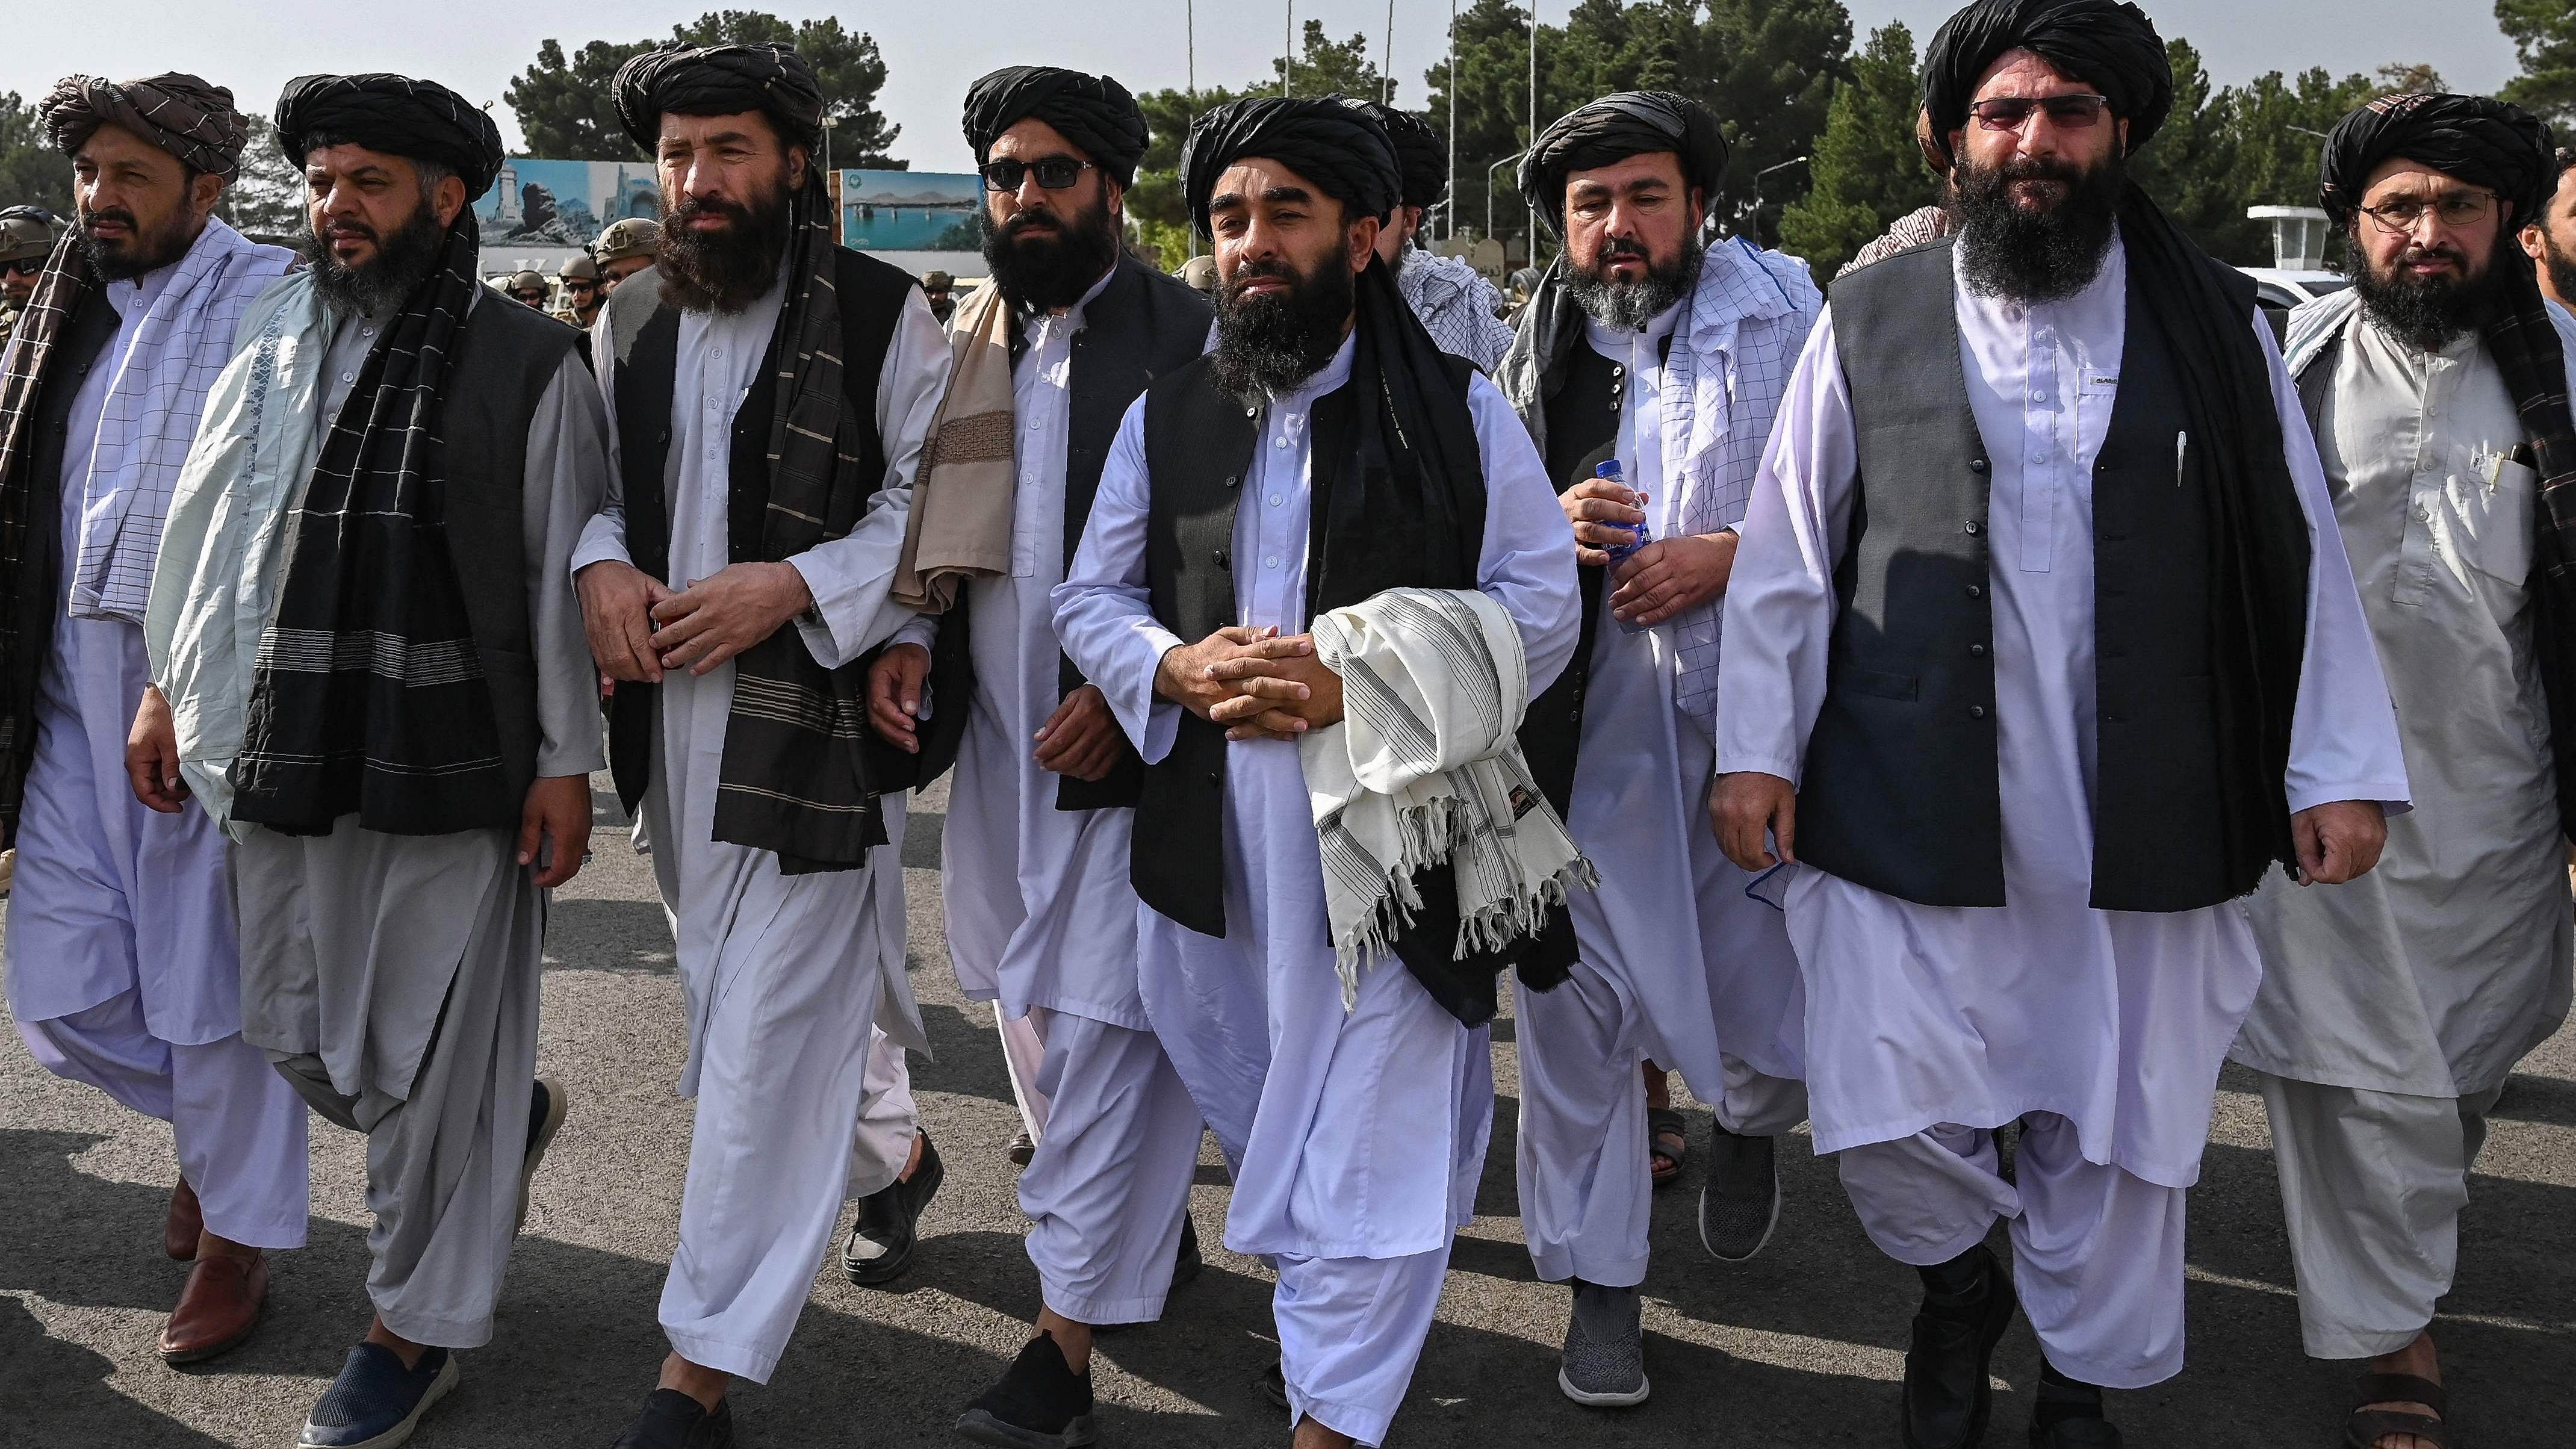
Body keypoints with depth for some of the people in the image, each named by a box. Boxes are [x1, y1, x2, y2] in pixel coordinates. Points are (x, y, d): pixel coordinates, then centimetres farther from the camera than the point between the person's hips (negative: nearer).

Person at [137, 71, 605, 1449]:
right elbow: (202, 522, 18)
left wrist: (566, 762, -7)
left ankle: (416, 1328, 23)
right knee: (298, 1035, 13)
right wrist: (170, 683, 16)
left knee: (431, 1062, 4)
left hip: (455, 765, -5)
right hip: (287, 753, 5)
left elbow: (561, 572, -4)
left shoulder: (529, 364, -4)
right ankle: (505, 1120, 40)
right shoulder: (269, 341, 10)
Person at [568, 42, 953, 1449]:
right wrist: (602, 564, -4)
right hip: (670, 713, 6)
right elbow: (590, 477, 19)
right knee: (728, 996, 18)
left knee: (771, 1034, -5)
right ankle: (894, 1141, 44)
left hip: (815, 715, -6)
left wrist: (789, 585, -19)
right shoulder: (631, 320, 11)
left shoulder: (882, 313, -6)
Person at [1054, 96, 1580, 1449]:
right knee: (1247, 1107, 19)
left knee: (1366, 1145, -1)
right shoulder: (1165, 416, 10)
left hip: (1389, 832, -4)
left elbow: (1538, 602, -4)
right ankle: (1308, 1263, 44)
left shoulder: (1460, 412, -1)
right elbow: (1090, 597, 12)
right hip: (1209, 831, 4)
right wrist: (1178, 666, -10)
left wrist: (1362, 684, -17)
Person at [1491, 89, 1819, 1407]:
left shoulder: (1779, 312, 3)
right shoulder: (1535, 350, 10)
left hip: (1751, 720, -2)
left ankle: (1744, 1125, 41)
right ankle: (1598, 1284, 22)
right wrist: (1547, 528, -5)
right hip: (1583, 730, 2)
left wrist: (1733, 555, -15)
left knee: (1774, 1021, 3)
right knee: (1577, 1005, 4)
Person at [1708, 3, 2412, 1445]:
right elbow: (1786, 555, 5)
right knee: (1891, 1119, -2)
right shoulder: (1871, 325, 4)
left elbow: (2300, 557, 7)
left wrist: (2338, 769, 3)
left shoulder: (2217, 327, 6)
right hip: (1907, 809, -1)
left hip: (2146, 823, 1)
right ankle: (1959, 1281, 32)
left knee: (2119, 1134, 11)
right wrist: (1756, 748, 1)